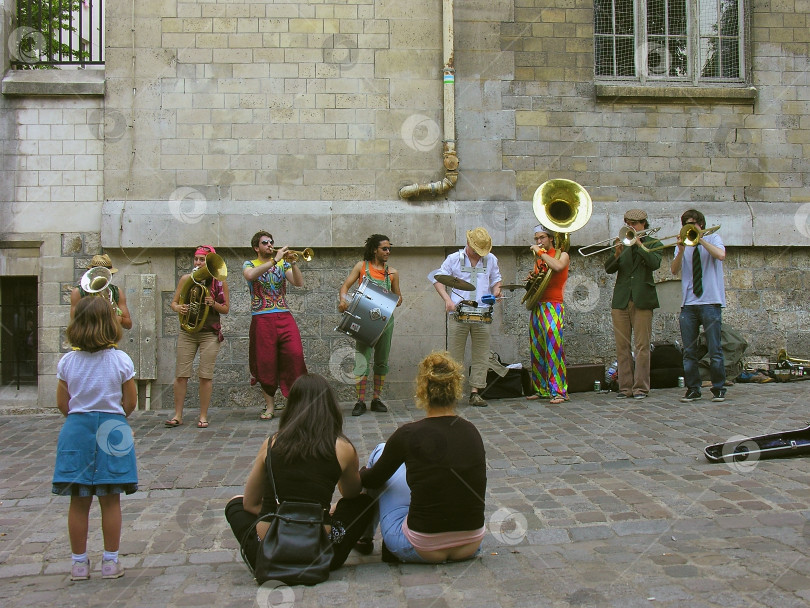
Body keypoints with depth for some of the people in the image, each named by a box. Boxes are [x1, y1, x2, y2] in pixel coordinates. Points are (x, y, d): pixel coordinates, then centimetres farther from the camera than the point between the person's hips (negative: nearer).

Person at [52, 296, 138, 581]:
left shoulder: (67, 362, -3)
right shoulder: (121, 360, -7)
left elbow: (62, 403, 2)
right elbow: (130, 402, -2)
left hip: (76, 430, 1)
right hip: (112, 432, -1)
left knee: (79, 502, 9)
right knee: (111, 501, 7)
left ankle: (79, 562, 17)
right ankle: (110, 561, 14)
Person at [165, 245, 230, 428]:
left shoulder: (219, 282, 0)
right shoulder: (186, 279, 4)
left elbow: (226, 309, 4)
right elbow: (174, 302, 8)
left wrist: (213, 304, -16)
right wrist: (178, 308, -14)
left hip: (210, 333, -2)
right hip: (187, 332, 2)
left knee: (206, 375, -1)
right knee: (181, 375, -1)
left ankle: (203, 416, 9)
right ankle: (178, 415, 8)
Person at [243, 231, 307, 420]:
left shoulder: (282, 263, 16)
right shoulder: (249, 264, 9)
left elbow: (299, 283, 4)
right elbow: (250, 275, -17)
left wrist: (293, 263, -10)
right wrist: (274, 260, -17)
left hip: (284, 316, 2)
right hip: (261, 318, -2)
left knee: (295, 354, -14)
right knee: (265, 362, -1)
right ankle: (269, 405, 10)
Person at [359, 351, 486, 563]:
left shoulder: (409, 435, -13)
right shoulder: (472, 432, 1)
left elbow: (372, 480, 4)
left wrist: (362, 473, 29)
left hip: (422, 550, -4)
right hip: (471, 547, 4)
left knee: (381, 451, 14)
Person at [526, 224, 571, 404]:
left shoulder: (562, 254, -1)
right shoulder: (539, 259, 19)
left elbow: (558, 266, -25)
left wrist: (540, 252, -15)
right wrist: (532, 277, 5)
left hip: (553, 307, -7)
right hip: (537, 307, 7)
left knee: (553, 348, -13)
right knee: (537, 349, 7)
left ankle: (558, 391, -12)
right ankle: (541, 389, 14)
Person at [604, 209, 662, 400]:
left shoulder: (653, 243, 7)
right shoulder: (623, 243, 14)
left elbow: (655, 263, -13)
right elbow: (608, 269, 2)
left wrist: (639, 244, -14)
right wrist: (617, 254, -17)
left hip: (642, 301, -3)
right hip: (620, 300, 3)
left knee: (642, 346, -4)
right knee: (622, 346, 3)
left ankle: (641, 387, 2)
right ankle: (625, 386, 8)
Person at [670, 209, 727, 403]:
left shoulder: (712, 238, 8)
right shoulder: (683, 245, 14)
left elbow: (720, 255, -14)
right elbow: (674, 270, 1)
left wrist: (700, 239, -12)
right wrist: (681, 250, -12)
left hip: (710, 301, -3)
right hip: (688, 303, 3)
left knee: (714, 349, -3)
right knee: (689, 351, 3)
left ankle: (718, 389, 7)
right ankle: (692, 389, 10)